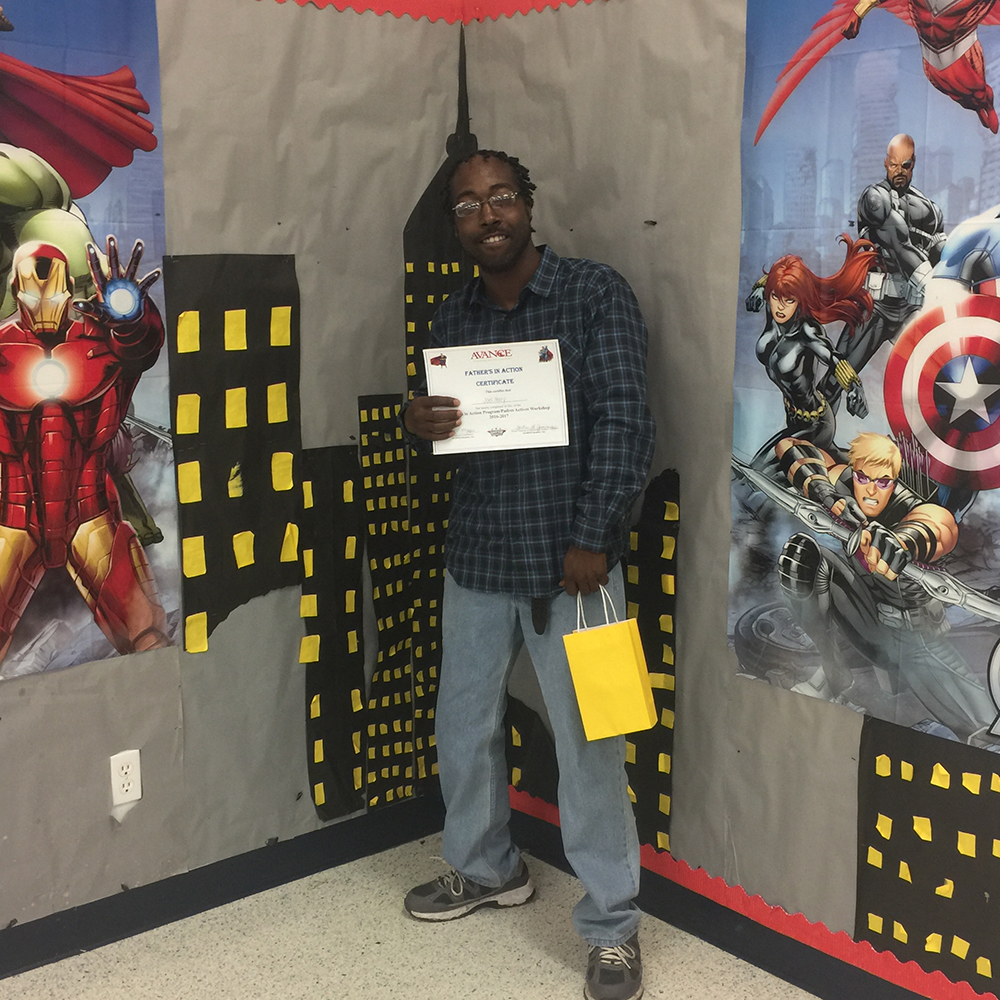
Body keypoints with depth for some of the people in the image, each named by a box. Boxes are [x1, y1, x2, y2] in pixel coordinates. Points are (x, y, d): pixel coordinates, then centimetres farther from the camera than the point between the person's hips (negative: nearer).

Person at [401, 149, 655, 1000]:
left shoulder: (597, 295, -7)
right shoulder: (452, 320, 9)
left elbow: (624, 421, -12)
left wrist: (591, 540, -18)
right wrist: (418, 424, -7)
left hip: (569, 563, -5)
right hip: (476, 560, 6)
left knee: (588, 745, 0)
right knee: (463, 729, 17)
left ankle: (612, 926, 15)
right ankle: (487, 869, 41)